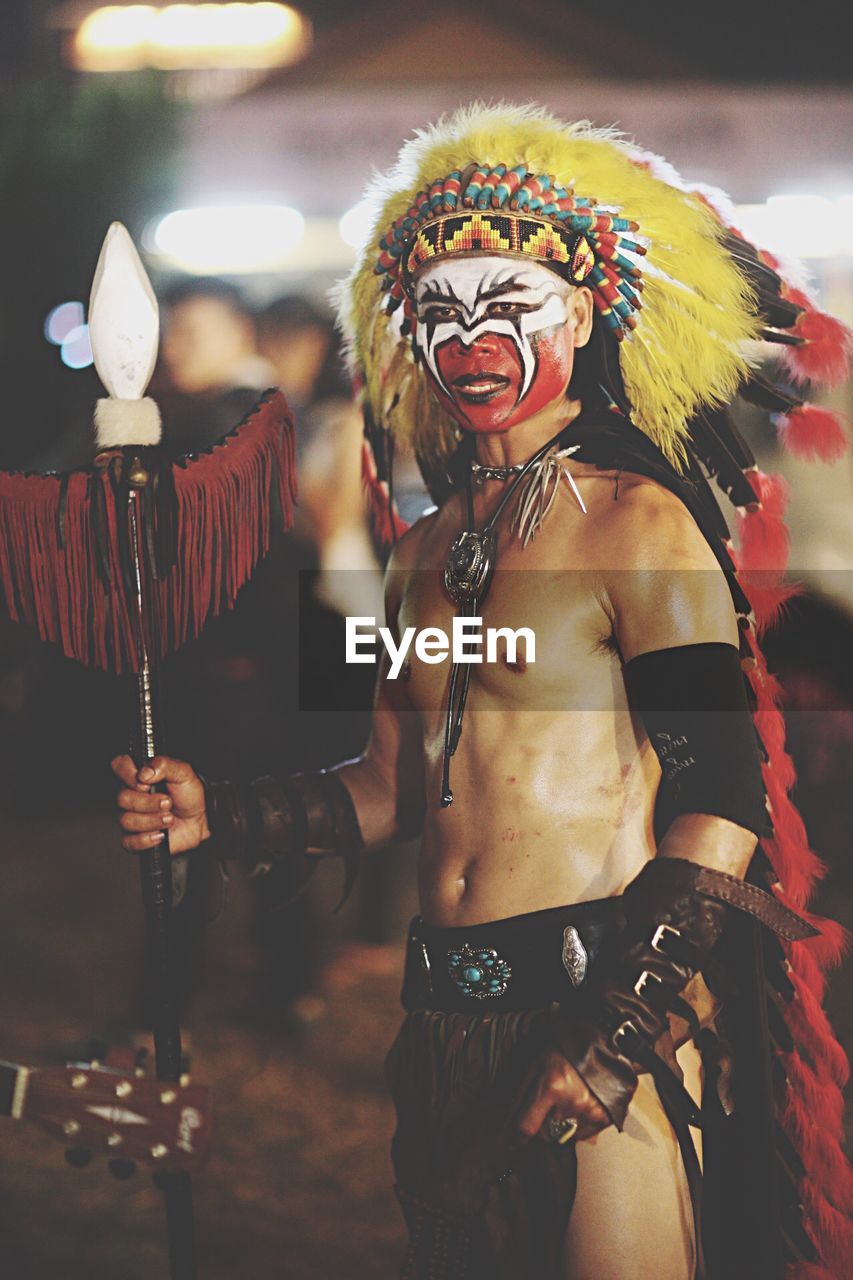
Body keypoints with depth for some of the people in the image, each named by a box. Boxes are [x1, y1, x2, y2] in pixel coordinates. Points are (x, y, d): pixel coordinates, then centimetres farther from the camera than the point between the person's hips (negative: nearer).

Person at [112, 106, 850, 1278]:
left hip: (619, 989, -7)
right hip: (453, 1008, 7)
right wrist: (222, 816, 5)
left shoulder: (634, 522, -7)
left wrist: (622, 1030, -20)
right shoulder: (428, 553, 15)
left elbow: (723, 797, -14)